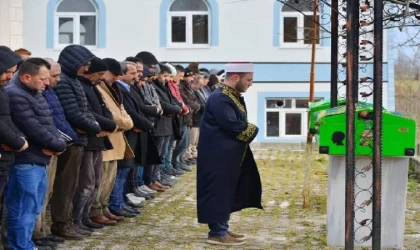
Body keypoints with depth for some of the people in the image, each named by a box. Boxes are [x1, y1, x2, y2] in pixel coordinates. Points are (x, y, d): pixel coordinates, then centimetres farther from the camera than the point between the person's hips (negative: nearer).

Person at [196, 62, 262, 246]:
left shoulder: (233, 96, 13)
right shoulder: (220, 99, -21)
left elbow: (239, 122, 15)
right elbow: (233, 125, -28)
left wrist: (247, 129, -6)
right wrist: (251, 129, -11)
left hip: (229, 155, 10)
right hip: (219, 156, -10)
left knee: (226, 191, 15)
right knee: (219, 191, -4)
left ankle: (221, 228, 23)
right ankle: (217, 232, 3)